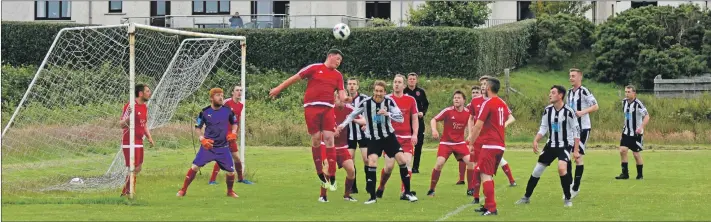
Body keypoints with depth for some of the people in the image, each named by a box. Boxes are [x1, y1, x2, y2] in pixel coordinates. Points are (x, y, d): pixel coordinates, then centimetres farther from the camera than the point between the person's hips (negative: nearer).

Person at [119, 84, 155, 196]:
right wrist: (128, 118, -37)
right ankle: (126, 192, 0)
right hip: (130, 143, -9)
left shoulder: (145, 107, 13)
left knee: (137, 169, 12)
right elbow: (121, 125, -17)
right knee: (133, 169, -9)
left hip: (139, 142, 9)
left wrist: (149, 137, 10)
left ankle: (126, 192, 22)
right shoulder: (130, 106, -14)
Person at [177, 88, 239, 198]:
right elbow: (197, 127, 5)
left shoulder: (228, 110, -2)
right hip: (208, 146, -1)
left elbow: (234, 123, 14)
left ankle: (230, 192, 26)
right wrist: (202, 139, -10)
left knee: (231, 172, -1)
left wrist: (233, 133, -5)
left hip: (223, 147, 1)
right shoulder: (205, 112, -5)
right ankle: (183, 190, 0)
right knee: (195, 166, -12)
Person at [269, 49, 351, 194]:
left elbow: (341, 94, 8)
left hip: (327, 108, 3)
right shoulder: (315, 68, 4)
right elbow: (295, 78, 9)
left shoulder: (338, 76, 14)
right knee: (316, 139, -2)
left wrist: (345, 98, -17)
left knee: (329, 138, -8)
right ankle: (320, 175, 8)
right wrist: (279, 88, 11)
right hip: (312, 106, -2)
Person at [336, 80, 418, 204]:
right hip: (373, 138, -1)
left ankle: (407, 193, 9)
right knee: (372, 162, -19)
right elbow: (353, 114, 3)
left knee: (402, 160, -6)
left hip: (389, 136, 1)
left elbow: (401, 118, -16)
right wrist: (343, 125, -8)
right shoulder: (366, 103, -12)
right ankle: (372, 197, -9)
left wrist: (387, 113, -31)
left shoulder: (389, 102, -10)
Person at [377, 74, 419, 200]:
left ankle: (404, 192, -8)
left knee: (408, 163, -13)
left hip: (406, 138, 1)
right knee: (389, 166, -8)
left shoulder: (410, 100, 6)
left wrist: (415, 134, -2)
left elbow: (414, 118, 10)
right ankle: (381, 188, 17)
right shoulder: (387, 99, 3)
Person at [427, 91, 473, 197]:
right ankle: (431, 190, -3)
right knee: (439, 163, -18)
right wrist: (434, 130, -29)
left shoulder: (468, 112, -5)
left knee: (470, 162, -12)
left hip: (460, 142, 3)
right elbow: (433, 120, -10)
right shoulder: (448, 111, -13)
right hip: (446, 143, -3)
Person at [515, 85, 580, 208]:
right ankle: (526, 197, 24)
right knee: (537, 170, 8)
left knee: (562, 168, -29)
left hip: (565, 145, -6)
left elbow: (576, 131, -12)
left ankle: (567, 199, -13)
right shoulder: (548, 110, -3)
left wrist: (576, 150, -14)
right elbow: (543, 128, 7)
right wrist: (536, 141, -10)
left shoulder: (569, 111, -17)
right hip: (551, 145, 6)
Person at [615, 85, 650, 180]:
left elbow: (646, 116, -21)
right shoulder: (624, 102, 4)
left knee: (636, 153, 1)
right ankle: (625, 173, -1)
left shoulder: (637, 104, -18)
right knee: (622, 150, -9)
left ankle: (640, 174, 19)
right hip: (626, 132, 6)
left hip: (636, 133, -6)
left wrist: (641, 127, -32)